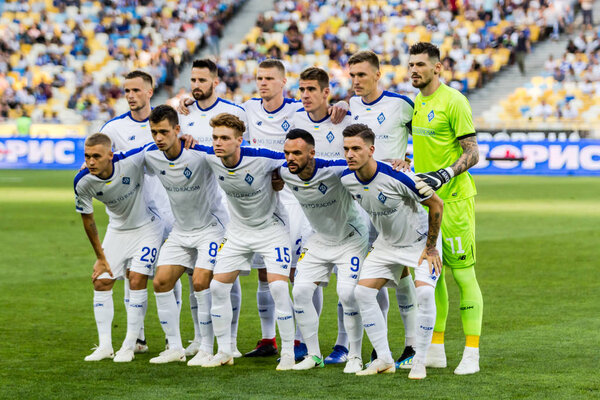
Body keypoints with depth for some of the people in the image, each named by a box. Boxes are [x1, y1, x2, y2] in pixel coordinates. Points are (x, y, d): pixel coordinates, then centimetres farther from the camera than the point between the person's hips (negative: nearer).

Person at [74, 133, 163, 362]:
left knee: (137, 280, -12)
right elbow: (87, 219, -4)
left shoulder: (132, 161, -32)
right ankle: (105, 346, 9)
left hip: (146, 227, -4)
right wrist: (100, 257, 0)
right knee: (101, 282, -1)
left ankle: (129, 346, -2)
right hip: (117, 230, 4)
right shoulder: (83, 182, -20)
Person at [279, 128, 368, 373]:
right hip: (320, 240, 6)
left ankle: (355, 356, -1)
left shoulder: (334, 171, -30)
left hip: (351, 238, -5)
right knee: (300, 291, -4)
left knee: (347, 293, -17)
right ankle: (313, 355, 10)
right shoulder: (284, 173, -14)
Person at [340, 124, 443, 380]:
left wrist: (431, 246, -15)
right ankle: (384, 360, 2)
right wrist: (374, 242, 13)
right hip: (387, 243, 6)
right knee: (362, 291, -6)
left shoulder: (395, 177, -32)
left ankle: (419, 361, -11)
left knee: (424, 292, -25)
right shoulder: (346, 179, -14)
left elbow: (436, 204, -20)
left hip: (420, 241, -6)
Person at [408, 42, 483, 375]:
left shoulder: (453, 101, -11)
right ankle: (436, 350, 16)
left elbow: (472, 154, -13)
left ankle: (472, 354, -4)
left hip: (454, 198, -8)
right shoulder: (415, 103, 12)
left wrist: (443, 176, -24)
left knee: (463, 273, -6)